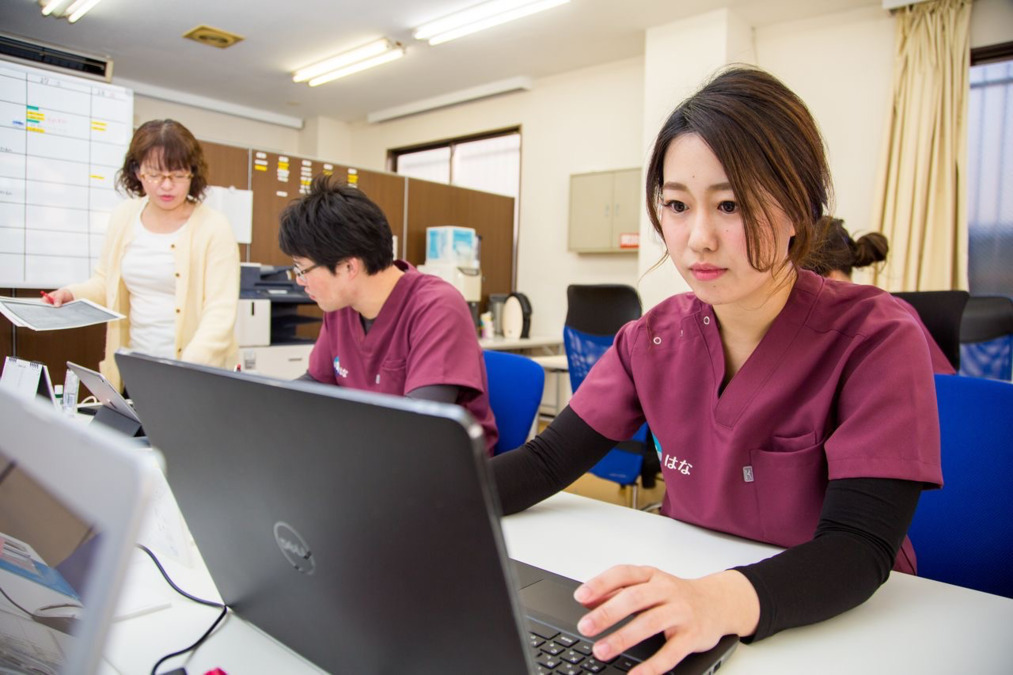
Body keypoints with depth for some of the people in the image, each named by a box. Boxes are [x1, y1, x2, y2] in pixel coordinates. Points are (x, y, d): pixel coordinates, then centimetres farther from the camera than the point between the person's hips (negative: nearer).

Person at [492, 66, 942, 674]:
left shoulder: (876, 340, -13)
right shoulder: (656, 338, -2)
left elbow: (860, 546, -21)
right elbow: (548, 459, -1)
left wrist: (721, 601, -40)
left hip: (834, 621, -3)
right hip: (687, 586, 4)